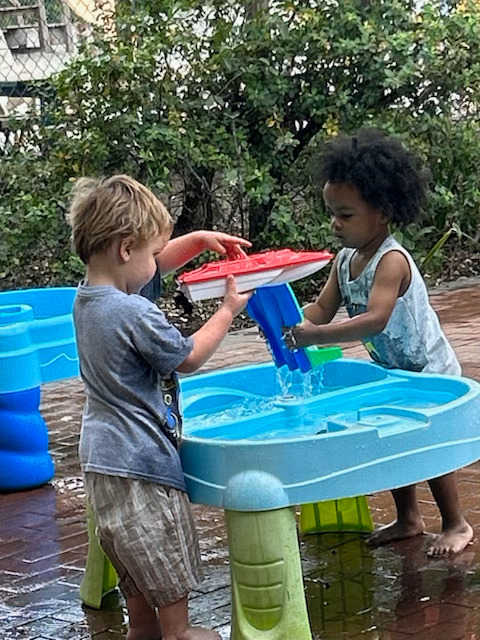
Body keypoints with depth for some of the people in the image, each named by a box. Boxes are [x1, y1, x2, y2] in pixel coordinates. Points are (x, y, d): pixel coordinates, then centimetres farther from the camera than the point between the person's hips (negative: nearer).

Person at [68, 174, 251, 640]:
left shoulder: (88, 296, 2)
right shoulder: (135, 315, -26)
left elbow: (153, 264, 19)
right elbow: (187, 357, -11)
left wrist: (198, 240, 11)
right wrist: (228, 311, 1)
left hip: (103, 456, 9)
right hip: (140, 461, -9)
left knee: (133, 566, 23)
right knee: (167, 566, 7)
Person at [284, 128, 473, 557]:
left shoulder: (392, 261, -30)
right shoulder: (345, 259, -3)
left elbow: (373, 320, -40)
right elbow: (323, 309, -1)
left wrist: (315, 336, -44)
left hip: (427, 370, -8)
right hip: (391, 371, 8)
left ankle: (457, 524, 13)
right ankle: (408, 519, 28)